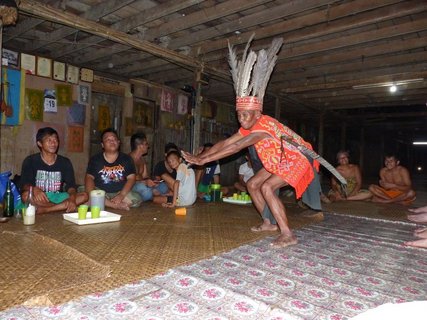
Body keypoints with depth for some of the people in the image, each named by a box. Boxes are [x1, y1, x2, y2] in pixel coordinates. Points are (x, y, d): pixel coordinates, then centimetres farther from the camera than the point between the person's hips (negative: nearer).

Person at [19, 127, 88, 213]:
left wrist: (72, 198, -28)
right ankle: (63, 207, -23)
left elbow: (71, 184, -5)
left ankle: (44, 210, -27)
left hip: (58, 197, 2)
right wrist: (34, 189, -34)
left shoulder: (65, 162, 6)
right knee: (26, 195, -34)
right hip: (40, 199, -2)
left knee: (84, 196, -22)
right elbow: (24, 184, -9)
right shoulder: (30, 161, 1)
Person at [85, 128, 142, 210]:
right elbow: (89, 178, -1)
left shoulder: (127, 159, 7)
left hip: (120, 192, 0)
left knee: (136, 198, -28)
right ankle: (116, 205, -22)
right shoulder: (95, 159, 9)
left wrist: (121, 195, -20)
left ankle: (101, 203, -19)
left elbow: (131, 178, -3)